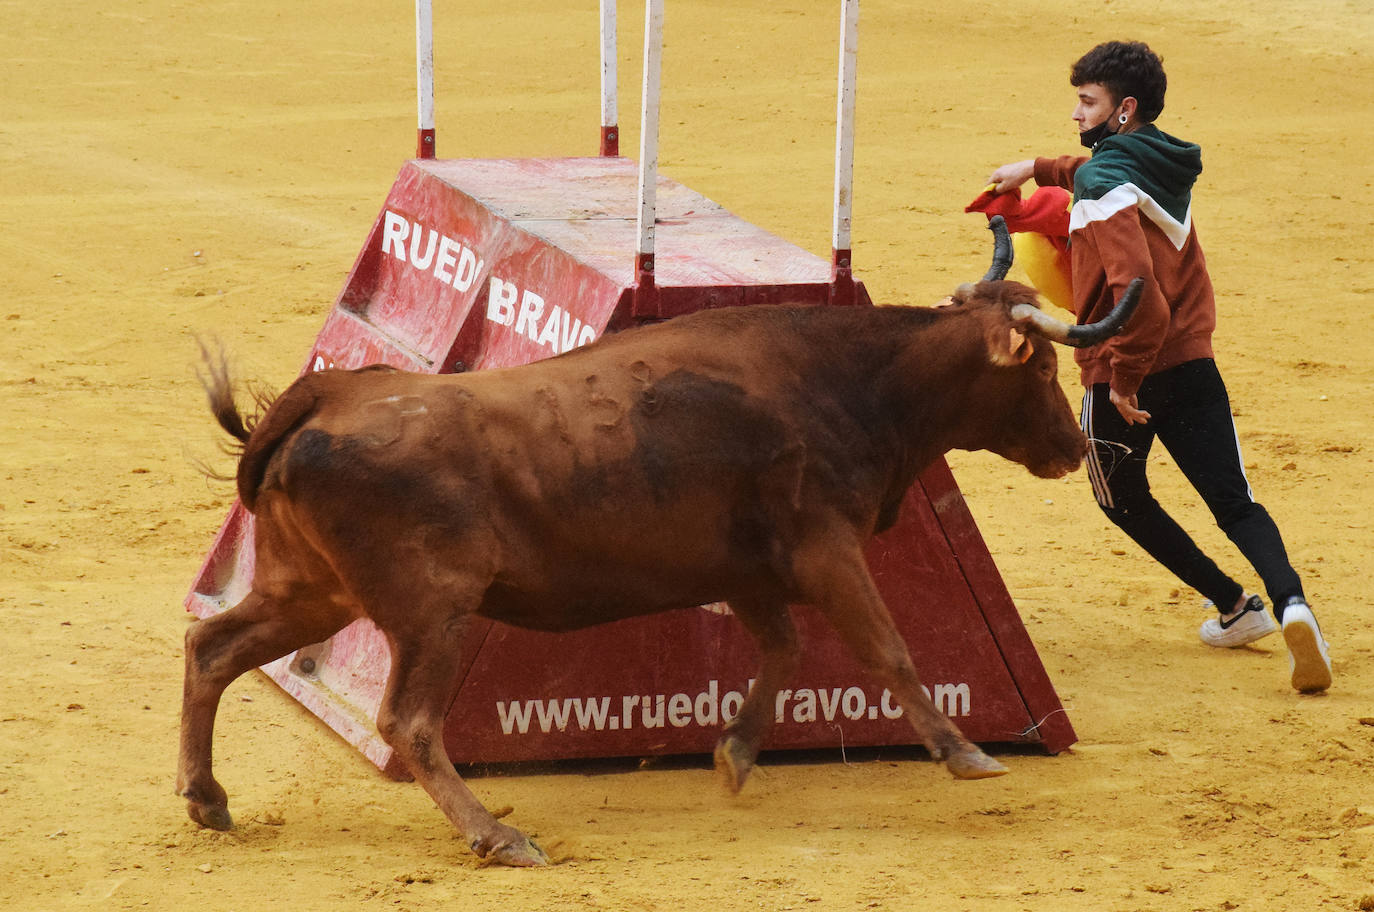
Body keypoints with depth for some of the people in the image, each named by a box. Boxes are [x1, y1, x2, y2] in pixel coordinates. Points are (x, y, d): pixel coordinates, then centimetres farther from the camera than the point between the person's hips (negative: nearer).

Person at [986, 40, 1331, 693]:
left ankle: (1234, 605, 19)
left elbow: (1136, 286, -29)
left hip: (1122, 376, -6)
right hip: (1192, 364, 6)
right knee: (1236, 505, 4)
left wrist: (1126, 378, -23)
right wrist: (1040, 169, 32)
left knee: (1123, 497, 20)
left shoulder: (1105, 187, -16)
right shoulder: (1165, 165, 10)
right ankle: (1289, 599, -25)